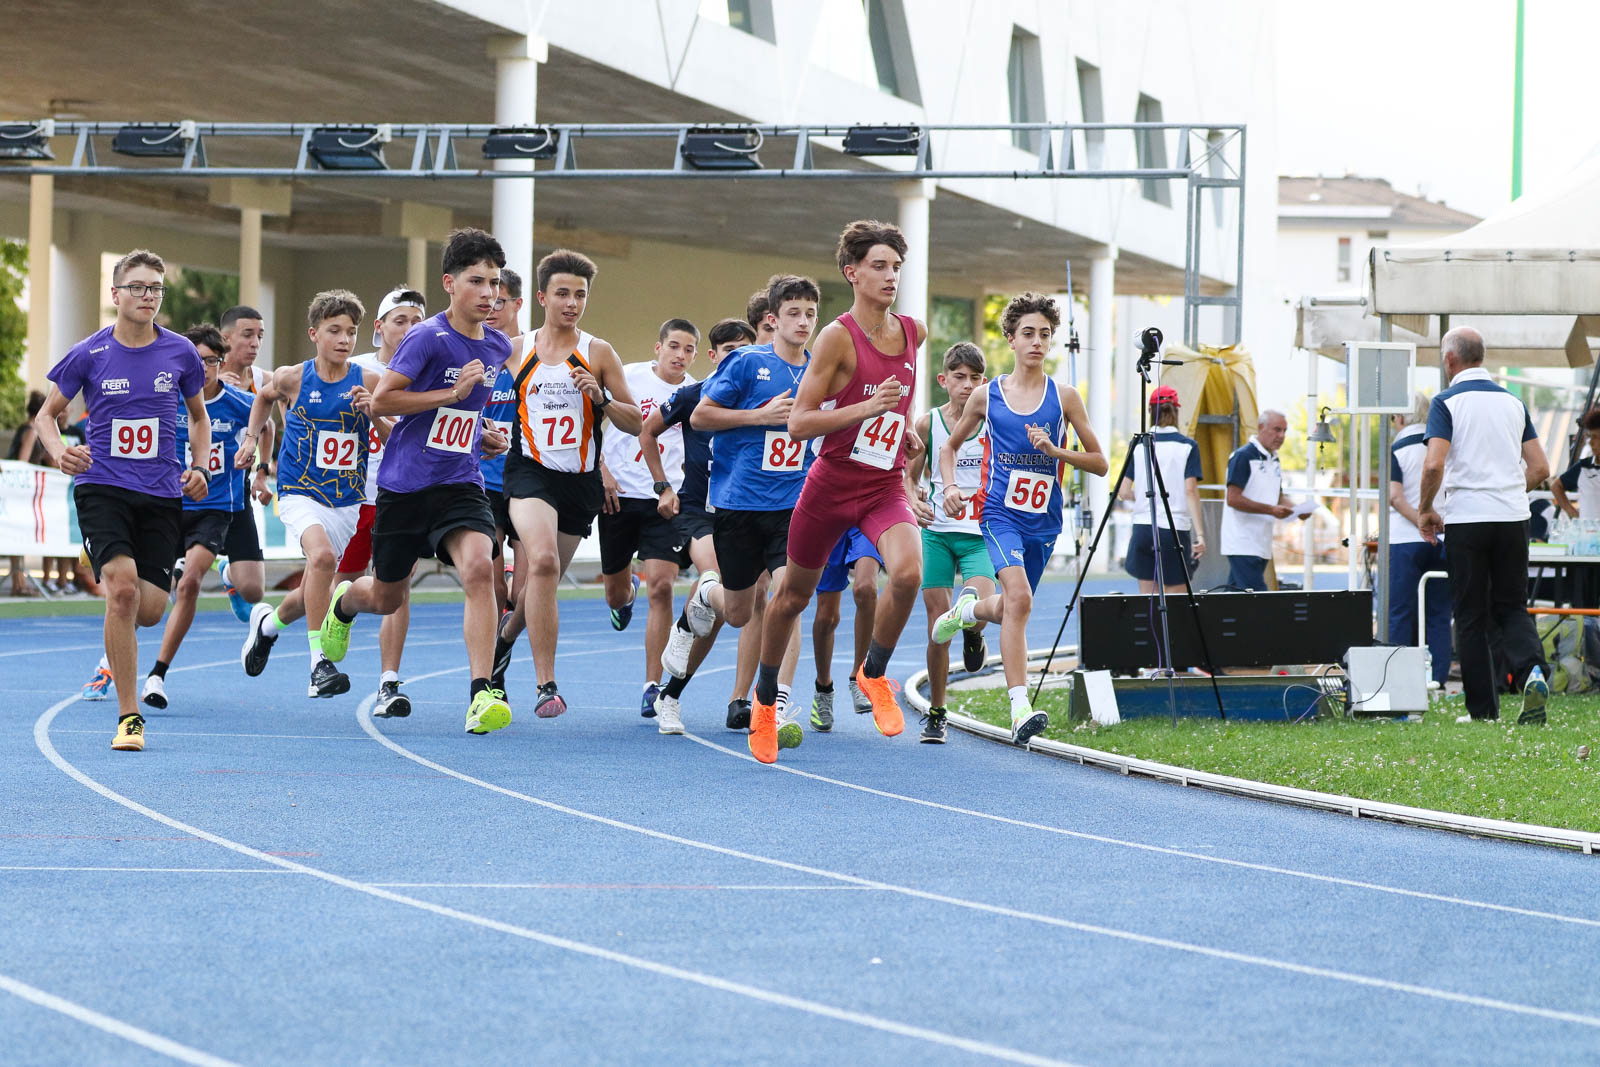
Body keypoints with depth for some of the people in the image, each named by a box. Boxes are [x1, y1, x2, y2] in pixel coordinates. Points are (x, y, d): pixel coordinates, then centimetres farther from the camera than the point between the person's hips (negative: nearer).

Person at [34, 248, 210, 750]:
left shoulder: (180, 353, 4)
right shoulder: (88, 355, -2)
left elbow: (198, 415, 21)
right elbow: (45, 415, 8)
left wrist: (199, 467, 6)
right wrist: (59, 452, -13)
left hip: (162, 495, 3)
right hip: (102, 488, -2)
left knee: (149, 608, -4)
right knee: (122, 585, -23)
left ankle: (115, 644, 37)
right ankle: (128, 717, -17)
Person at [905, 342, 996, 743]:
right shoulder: (928, 424, 2)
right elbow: (909, 476, 10)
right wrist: (914, 502, -11)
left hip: (980, 533, -1)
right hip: (937, 532, 1)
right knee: (938, 624, -1)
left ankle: (973, 636, 14)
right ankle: (936, 714, 12)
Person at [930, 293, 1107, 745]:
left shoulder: (1064, 397, 1)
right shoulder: (987, 397, 2)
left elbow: (1099, 463, 2)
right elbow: (950, 445, 17)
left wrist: (1054, 450, -14)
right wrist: (951, 487, -2)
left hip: (1044, 520, 3)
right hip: (1000, 512, -3)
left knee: (1008, 608, 16)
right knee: (1018, 597, -24)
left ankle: (966, 608, 53)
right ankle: (1020, 708, -29)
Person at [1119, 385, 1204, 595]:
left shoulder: (1138, 445, 3)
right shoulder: (1187, 446, -3)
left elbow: (1124, 492, 3)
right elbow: (1190, 491, -10)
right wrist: (1199, 534, -10)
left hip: (1143, 528, 2)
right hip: (1176, 530, -2)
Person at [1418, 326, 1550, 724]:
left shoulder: (1446, 403, -5)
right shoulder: (1513, 402, 10)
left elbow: (1434, 465, -17)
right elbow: (1541, 469, 9)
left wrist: (1425, 509, -1)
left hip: (1466, 517, -4)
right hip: (1513, 517, 4)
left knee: (1471, 616, 5)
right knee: (1512, 607, 11)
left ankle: (1483, 709, 4)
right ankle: (1532, 670, -17)